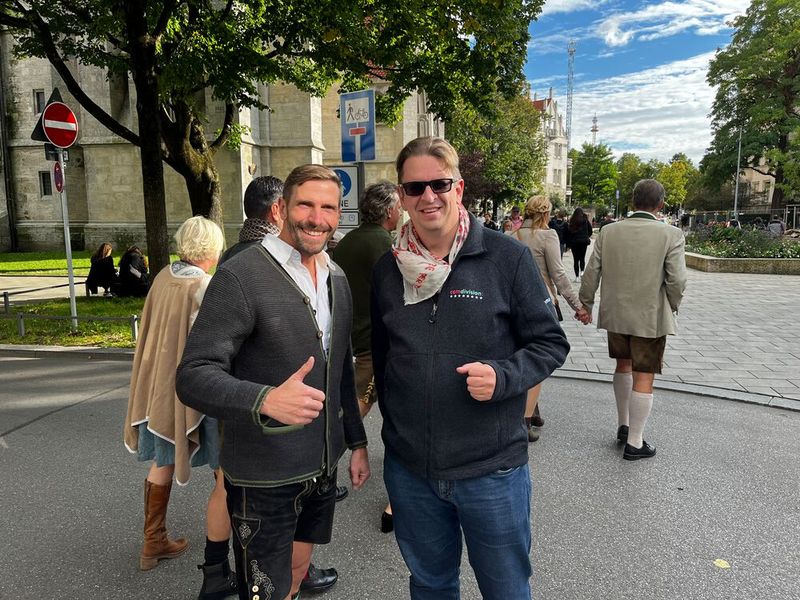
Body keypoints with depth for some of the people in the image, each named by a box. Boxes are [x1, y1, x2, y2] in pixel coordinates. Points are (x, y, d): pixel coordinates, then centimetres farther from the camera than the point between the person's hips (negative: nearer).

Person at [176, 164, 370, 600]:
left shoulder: (337, 279, 6)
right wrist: (266, 400, -39)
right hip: (263, 479, -6)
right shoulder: (240, 276, -17)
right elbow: (194, 376, -22)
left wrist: (357, 442, 14)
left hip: (322, 467, 7)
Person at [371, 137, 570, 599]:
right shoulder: (388, 269, 3)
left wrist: (502, 376, -23)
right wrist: (395, 424, 12)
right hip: (409, 469, 4)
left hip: (491, 469, -3)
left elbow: (551, 343, -5)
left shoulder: (507, 257, -10)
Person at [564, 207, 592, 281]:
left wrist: (568, 244, 5)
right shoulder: (585, 221, -1)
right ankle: (582, 271, -11)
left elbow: (567, 233, -1)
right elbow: (590, 231, 4)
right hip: (583, 242, 0)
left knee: (576, 259, 6)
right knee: (582, 258, 10)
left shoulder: (571, 222, 0)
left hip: (573, 242, 1)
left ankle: (577, 276, 7)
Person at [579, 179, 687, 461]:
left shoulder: (608, 232, -4)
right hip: (651, 317, -3)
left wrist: (585, 305, 13)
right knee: (643, 378, 6)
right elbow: (677, 280, -14)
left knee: (624, 365, 24)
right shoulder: (671, 234, -12)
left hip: (615, 314, 4)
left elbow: (591, 274, -1)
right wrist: (672, 307, 5)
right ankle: (634, 443, 15)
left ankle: (624, 425, 35)